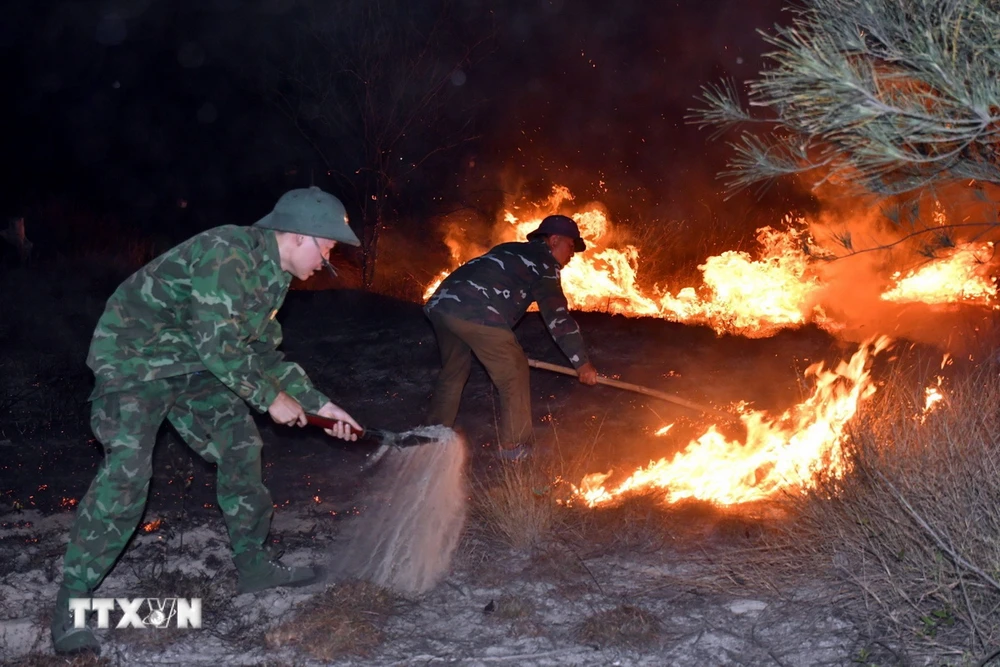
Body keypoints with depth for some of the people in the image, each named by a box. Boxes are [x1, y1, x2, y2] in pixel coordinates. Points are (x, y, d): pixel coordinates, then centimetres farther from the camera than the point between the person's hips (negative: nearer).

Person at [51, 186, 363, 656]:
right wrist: (271, 398, -18)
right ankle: (71, 604, -10)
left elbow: (263, 353, 13)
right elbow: (218, 345, -29)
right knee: (126, 470, -20)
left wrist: (317, 404, 8)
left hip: (190, 366, 9)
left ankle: (253, 564, 19)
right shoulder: (229, 252, -27)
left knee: (239, 446, 6)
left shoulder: (273, 276, 4)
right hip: (132, 357, -9)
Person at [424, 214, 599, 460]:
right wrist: (582, 362, 5)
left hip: (441, 303, 8)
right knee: (513, 372, 6)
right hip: (476, 312, -8)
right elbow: (557, 315, 3)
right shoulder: (543, 262, 10)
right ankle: (514, 446, 12)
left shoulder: (511, 251, 34)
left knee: (453, 370, 26)